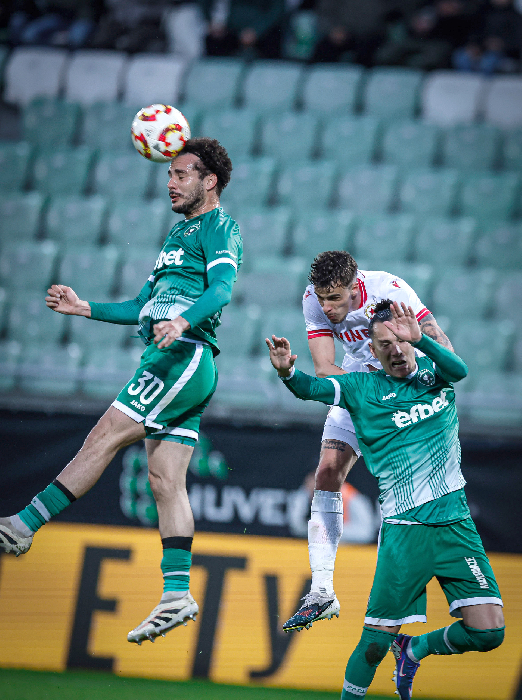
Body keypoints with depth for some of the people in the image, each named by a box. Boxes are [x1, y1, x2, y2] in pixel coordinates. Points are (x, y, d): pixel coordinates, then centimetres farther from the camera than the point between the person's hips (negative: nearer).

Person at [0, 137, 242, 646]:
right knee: (165, 480, 1)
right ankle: (177, 593, -3)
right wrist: (84, 308, 22)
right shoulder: (180, 233, 29)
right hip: (169, 360, 10)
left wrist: (183, 322, -36)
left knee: (105, 436, -14)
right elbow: (145, 307, 32)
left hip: (186, 356, -10)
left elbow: (222, 288, -19)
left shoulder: (219, 227, 0)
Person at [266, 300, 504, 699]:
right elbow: (312, 388, -11)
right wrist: (288, 372, -33)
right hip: (404, 529, -2)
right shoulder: (362, 387, 4)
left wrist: (418, 338, -30)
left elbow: (459, 370, -13)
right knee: (376, 641, -9)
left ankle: (415, 650, 22)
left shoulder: (432, 373, 9)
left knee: (488, 632, -5)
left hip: (456, 523, 3)